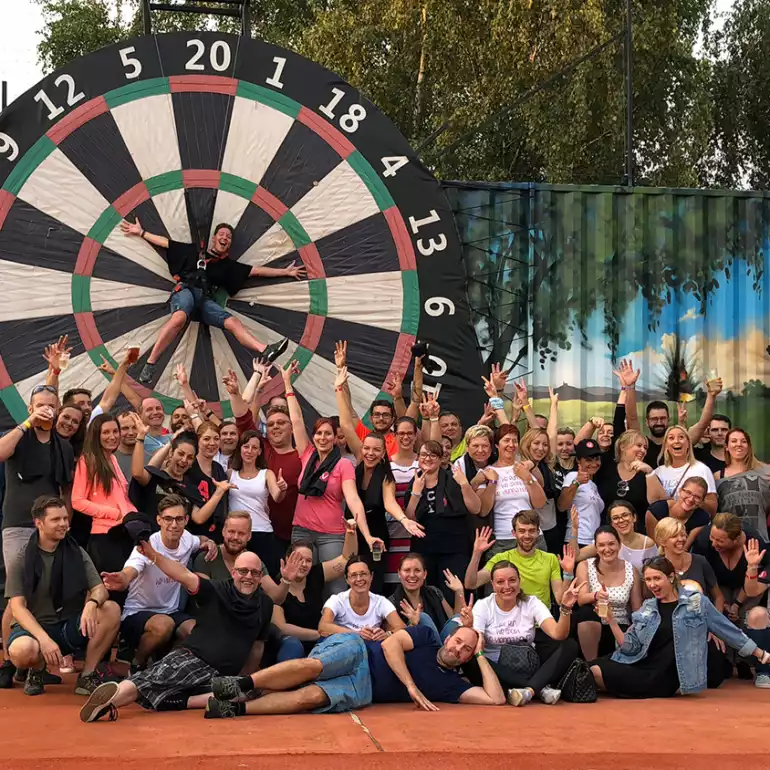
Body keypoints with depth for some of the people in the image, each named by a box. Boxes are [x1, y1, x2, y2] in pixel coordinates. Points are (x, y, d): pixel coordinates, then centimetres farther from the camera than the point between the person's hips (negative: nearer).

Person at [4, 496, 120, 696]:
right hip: (34, 627, -2)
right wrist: (44, 639, -29)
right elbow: (18, 607, -12)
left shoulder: (77, 553, 4)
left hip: (71, 627, 3)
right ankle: (37, 669, 1)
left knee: (112, 610, -24)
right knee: (21, 650, -38)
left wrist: (92, 604, -30)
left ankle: (87, 676, -11)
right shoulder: (21, 561, -5)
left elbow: (100, 589, -3)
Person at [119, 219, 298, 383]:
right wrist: (141, 233, 20)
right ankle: (150, 364, -42)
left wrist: (284, 271, 21)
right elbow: (165, 242, 24)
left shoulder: (228, 265, 26)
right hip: (185, 291, -3)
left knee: (233, 322, -24)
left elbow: (256, 271, 24)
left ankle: (266, 351, -46)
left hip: (205, 300, 3)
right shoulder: (194, 251, 21)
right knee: (179, 317, -39)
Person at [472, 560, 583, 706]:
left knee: (570, 646, -18)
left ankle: (529, 690, -35)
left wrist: (565, 608, -32)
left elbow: (558, 634, -15)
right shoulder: (483, 606, -2)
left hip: (528, 669, 2)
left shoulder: (531, 603, 0)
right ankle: (541, 688, -31)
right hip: (498, 672, -2)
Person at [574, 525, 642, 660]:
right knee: (587, 611, -34)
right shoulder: (585, 566, -1)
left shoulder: (631, 570, 2)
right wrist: (595, 596, -38)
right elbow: (581, 600, -15)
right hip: (590, 630, 0)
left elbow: (637, 611, 5)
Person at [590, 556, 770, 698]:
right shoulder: (647, 608, 14)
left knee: (598, 674, -28)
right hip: (642, 668, 6)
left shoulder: (697, 602, 2)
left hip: (664, 679, -6)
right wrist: (611, 619, -3)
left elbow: (728, 630, 10)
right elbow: (630, 647, 10)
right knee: (592, 670, -20)